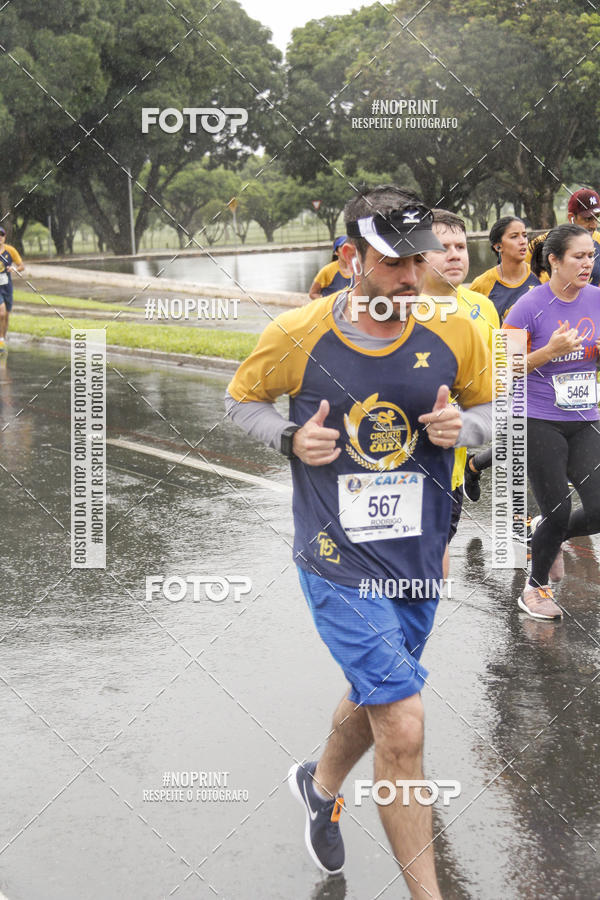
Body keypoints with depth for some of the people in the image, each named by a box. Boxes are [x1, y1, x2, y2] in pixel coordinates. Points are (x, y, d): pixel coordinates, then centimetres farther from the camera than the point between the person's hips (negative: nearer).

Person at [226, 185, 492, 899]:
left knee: (375, 699, 22)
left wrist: (462, 426, -14)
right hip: (339, 562, -4)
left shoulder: (453, 332, -6)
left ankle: (321, 785, 55)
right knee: (403, 731, -12)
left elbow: (493, 410, 9)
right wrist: (291, 438, -13)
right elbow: (241, 400, 7)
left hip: (418, 560, 4)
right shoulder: (296, 336, -11)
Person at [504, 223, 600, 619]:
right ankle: (535, 589, 24)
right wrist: (550, 351, -23)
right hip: (540, 423, -5)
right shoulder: (529, 307, -13)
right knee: (557, 512, -2)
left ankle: (548, 540, 28)